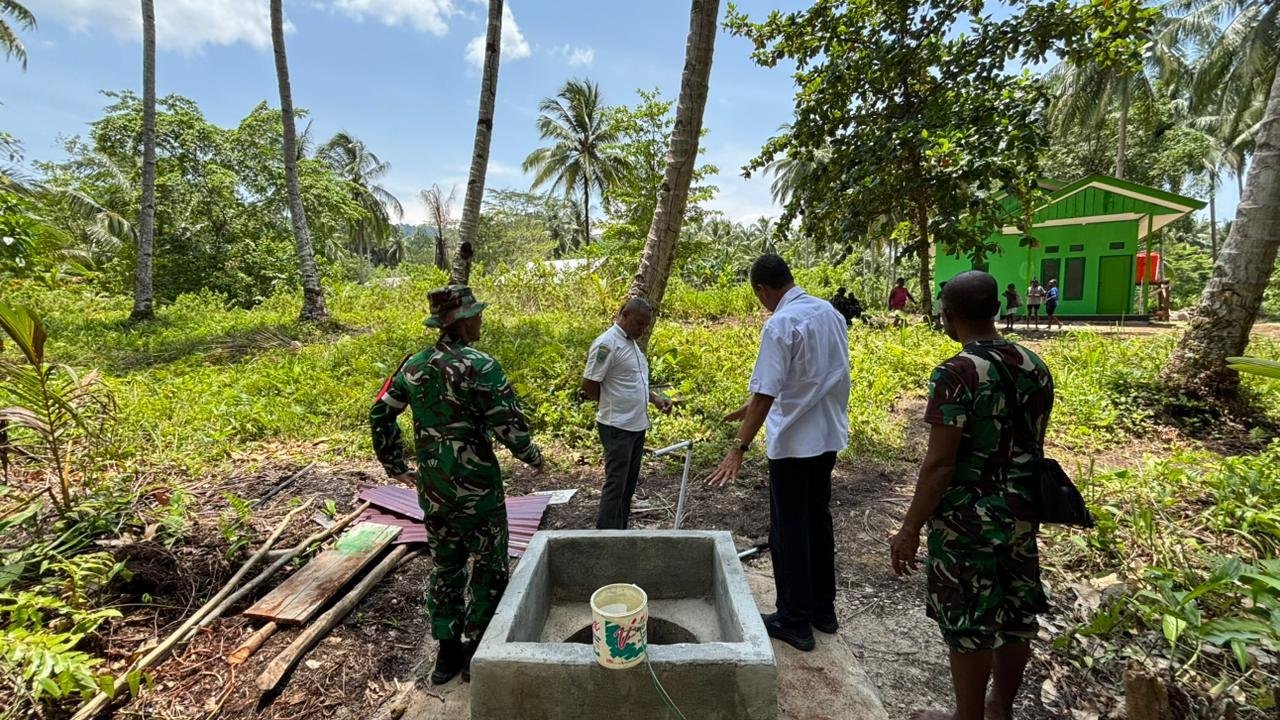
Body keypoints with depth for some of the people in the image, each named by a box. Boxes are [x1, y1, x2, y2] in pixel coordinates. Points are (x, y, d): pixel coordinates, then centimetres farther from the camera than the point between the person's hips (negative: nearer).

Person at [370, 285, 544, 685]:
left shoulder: (414, 365, 2)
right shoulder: (480, 367, -18)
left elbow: (380, 415, 7)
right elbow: (509, 425, -19)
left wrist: (396, 466, 15)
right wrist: (534, 458, -2)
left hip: (433, 487, 6)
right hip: (476, 486, -6)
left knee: (445, 566, 20)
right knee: (488, 567, 13)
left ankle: (448, 652, 33)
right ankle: (479, 651, 25)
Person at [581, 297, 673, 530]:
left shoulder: (632, 342, 13)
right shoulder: (607, 343, -16)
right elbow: (589, 384, -18)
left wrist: (655, 398, 9)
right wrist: (613, 404, -4)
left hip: (637, 425, 9)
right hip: (617, 428, -9)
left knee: (629, 484, 15)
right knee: (616, 484, -6)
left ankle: (620, 532, 26)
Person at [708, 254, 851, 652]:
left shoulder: (781, 324, -20)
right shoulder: (830, 313, 6)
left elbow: (766, 395, -24)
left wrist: (739, 448, -20)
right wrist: (753, 407, 20)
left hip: (794, 441, -8)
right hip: (829, 436, 8)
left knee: (790, 529, 6)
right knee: (818, 520, 19)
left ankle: (794, 620, 19)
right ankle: (823, 609, 33)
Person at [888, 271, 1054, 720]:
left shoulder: (956, 374, -21)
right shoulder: (1035, 367, 1)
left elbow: (939, 463, -21)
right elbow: (1033, 447, 10)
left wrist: (910, 530, -13)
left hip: (968, 520, -7)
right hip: (1020, 514, 8)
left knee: (969, 626, 9)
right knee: (1015, 617, 21)